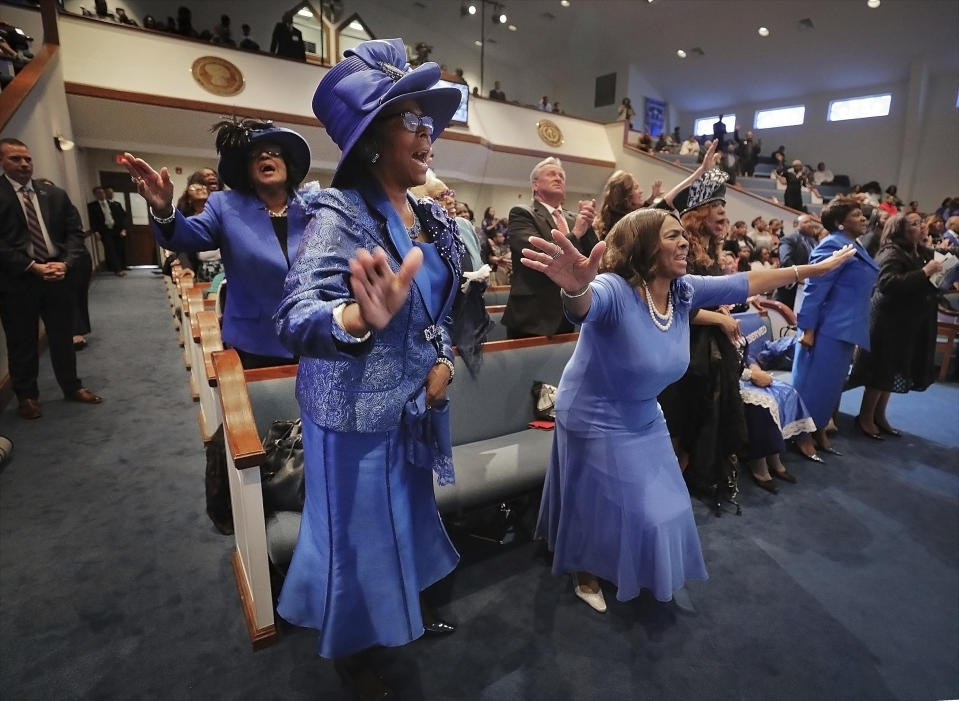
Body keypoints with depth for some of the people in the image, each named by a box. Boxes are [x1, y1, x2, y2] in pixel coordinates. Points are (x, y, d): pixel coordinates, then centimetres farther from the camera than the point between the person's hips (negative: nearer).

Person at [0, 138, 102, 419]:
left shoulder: (55, 194, 10)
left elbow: (75, 232, 5)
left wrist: (66, 263, -10)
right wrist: (32, 267, -17)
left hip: (59, 276, 3)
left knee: (63, 337, 13)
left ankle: (72, 387, 28)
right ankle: (26, 396, 24)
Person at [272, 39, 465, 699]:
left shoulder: (434, 216, 3)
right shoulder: (340, 211, -19)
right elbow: (296, 315, -32)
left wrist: (443, 360, -2)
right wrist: (360, 318, -52)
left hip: (415, 399, 7)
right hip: (357, 407, -7)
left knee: (409, 512, 25)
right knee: (360, 528, 12)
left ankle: (412, 604, 53)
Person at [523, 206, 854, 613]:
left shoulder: (685, 290, -9)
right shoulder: (615, 290, -32)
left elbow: (747, 283, 4)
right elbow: (584, 305, -55)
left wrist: (814, 269, 10)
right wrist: (575, 288, -79)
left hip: (642, 419, 8)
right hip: (595, 422, -7)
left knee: (653, 507, 24)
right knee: (598, 510, 14)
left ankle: (637, 570, 54)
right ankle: (586, 577, 43)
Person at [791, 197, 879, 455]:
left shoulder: (855, 246, 16)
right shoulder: (833, 246, -14)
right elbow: (815, 289, -20)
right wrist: (807, 329, -23)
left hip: (845, 328, 10)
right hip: (829, 328, -10)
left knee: (833, 383, 15)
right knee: (816, 382, -2)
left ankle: (818, 431, 26)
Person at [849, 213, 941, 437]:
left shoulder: (923, 252, 11)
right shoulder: (891, 253, -14)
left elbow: (924, 286, 19)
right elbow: (888, 283, -28)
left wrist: (939, 274, 1)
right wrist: (923, 273, -27)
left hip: (911, 323, 8)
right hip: (890, 321, -8)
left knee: (892, 371, 15)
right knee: (881, 371, -1)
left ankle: (879, 415, 26)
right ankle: (865, 417, 12)